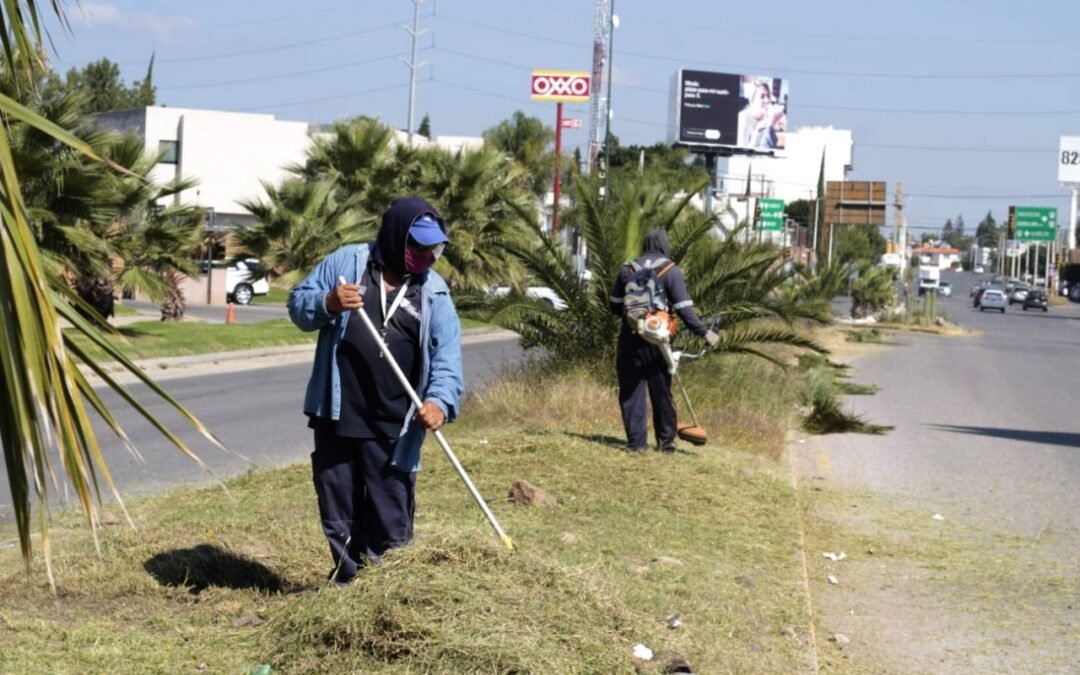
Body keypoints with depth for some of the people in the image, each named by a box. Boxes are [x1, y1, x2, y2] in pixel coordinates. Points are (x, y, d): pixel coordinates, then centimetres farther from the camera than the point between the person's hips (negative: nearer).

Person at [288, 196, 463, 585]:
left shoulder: (433, 291, 1)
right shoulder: (345, 262, 0)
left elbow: (447, 353, -5)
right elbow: (298, 305, 3)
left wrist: (440, 399, -23)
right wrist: (328, 304, -19)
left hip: (395, 425, 0)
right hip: (336, 414, 0)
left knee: (390, 516, 2)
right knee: (337, 507, 12)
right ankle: (347, 577, 27)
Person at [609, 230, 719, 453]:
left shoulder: (627, 269, 6)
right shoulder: (671, 271, -3)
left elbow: (615, 305, 12)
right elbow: (684, 308, -10)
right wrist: (704, 332, -5)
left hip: (630, 338, 1)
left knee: (631, 391, 4)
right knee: (661, 393, 8)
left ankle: (636, 441, 1)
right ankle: (666, 441, 13)